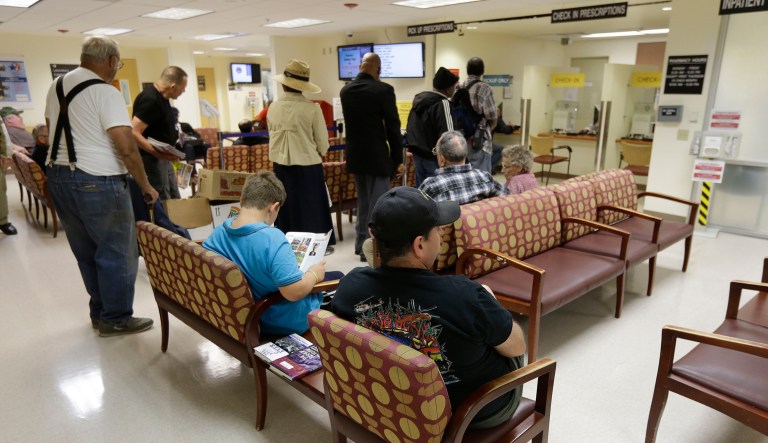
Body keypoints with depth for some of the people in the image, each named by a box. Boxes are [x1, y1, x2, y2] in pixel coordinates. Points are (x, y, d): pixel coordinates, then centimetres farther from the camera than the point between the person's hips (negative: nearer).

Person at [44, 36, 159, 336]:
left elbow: (52, 129, 22)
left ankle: (100, 312, 29)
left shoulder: (57, 85, 12)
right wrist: (145, 186, -10)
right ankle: (116, 319, 13)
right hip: (97, 182, -9)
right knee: (117, 253, 4)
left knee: (87, 252, 17)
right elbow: (126, 148, -20)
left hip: (58, 177, 9)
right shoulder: (105, 92, -15)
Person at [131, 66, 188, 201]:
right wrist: (157, 153, -34)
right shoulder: (150, 100, -21)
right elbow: (134, 133, -27)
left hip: (164, 158, 10)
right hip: (152, 159, -10)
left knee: (175, 199, 14)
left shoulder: (162, 97, 8)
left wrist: (173, 136, 12)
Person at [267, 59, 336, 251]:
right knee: (312, 209, 8)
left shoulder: (273, 108, -3)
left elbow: (272, 137, 8)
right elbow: (322, 142, -7)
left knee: (287, 208, 14)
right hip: (308, 165, -3)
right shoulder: (311, 108, -14)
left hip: (281, 165, 4)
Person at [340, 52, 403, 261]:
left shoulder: (345, 89, 6)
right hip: (377, 155, -7)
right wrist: (398, 158, -5)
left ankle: (361, 243, 29)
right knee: (377, 203, 2)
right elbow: (393, 126, -12)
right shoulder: (383, 90, -14)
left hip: (355, 155, 7)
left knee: (363, 200, 19)